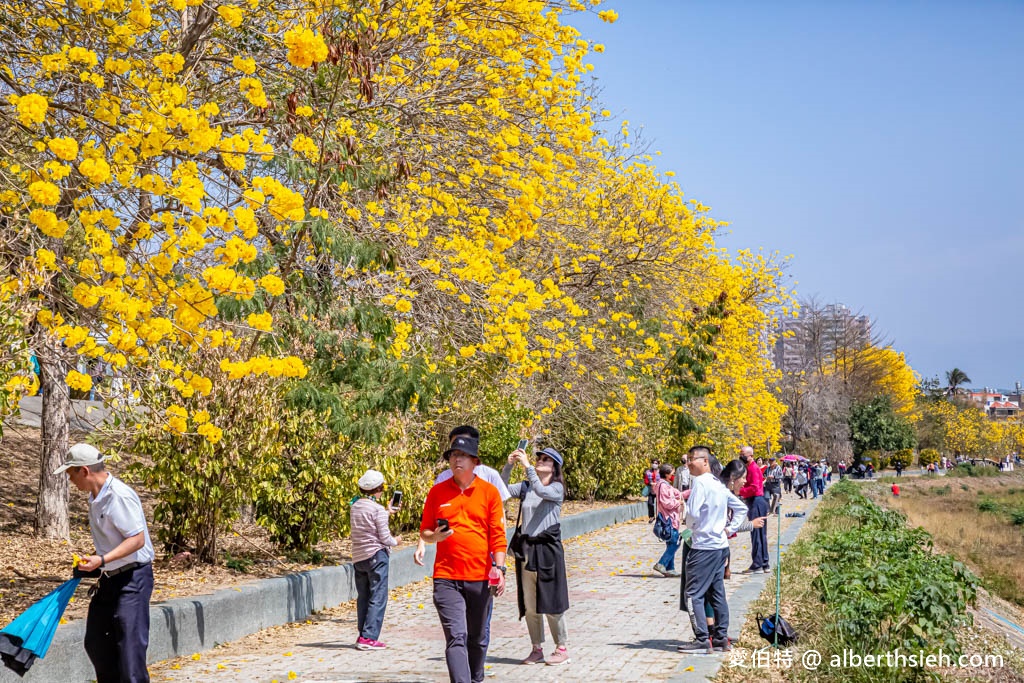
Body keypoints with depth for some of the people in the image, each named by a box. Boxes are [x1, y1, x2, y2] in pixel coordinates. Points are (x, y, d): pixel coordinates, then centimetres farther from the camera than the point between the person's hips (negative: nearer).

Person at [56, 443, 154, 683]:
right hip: (110, 578, 10)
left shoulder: (120, 496, -23)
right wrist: (91, 559, 17)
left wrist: (101, 560, -31)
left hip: (133, 578, -10)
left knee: (130, 644, -8)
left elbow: (137, 539, -25)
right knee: (95, 641, 15)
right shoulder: (95, 497, 8)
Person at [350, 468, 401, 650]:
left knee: (363, 598, 15)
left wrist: (387, 512, 32)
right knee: (378, 598, -3)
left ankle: (362, 635, 18)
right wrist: (395, 542, 7)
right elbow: (384, 536, -13)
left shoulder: (355, 506, 7)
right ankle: (368, 637, -8)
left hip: (358, 557, 8)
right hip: (376, 555, -7)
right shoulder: (377, 509, -14)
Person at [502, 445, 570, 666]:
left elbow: (541, 491, -24)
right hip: (526, 547, 5)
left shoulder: (556, 488, -4)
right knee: (529, 604, 8)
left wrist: (527, 465, -24)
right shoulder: (525, 487, 9)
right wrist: (509, 465, -13)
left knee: (551, 601, -1)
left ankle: (562, 648, 10)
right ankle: (537, 649, 19)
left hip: (548, 548, -5)